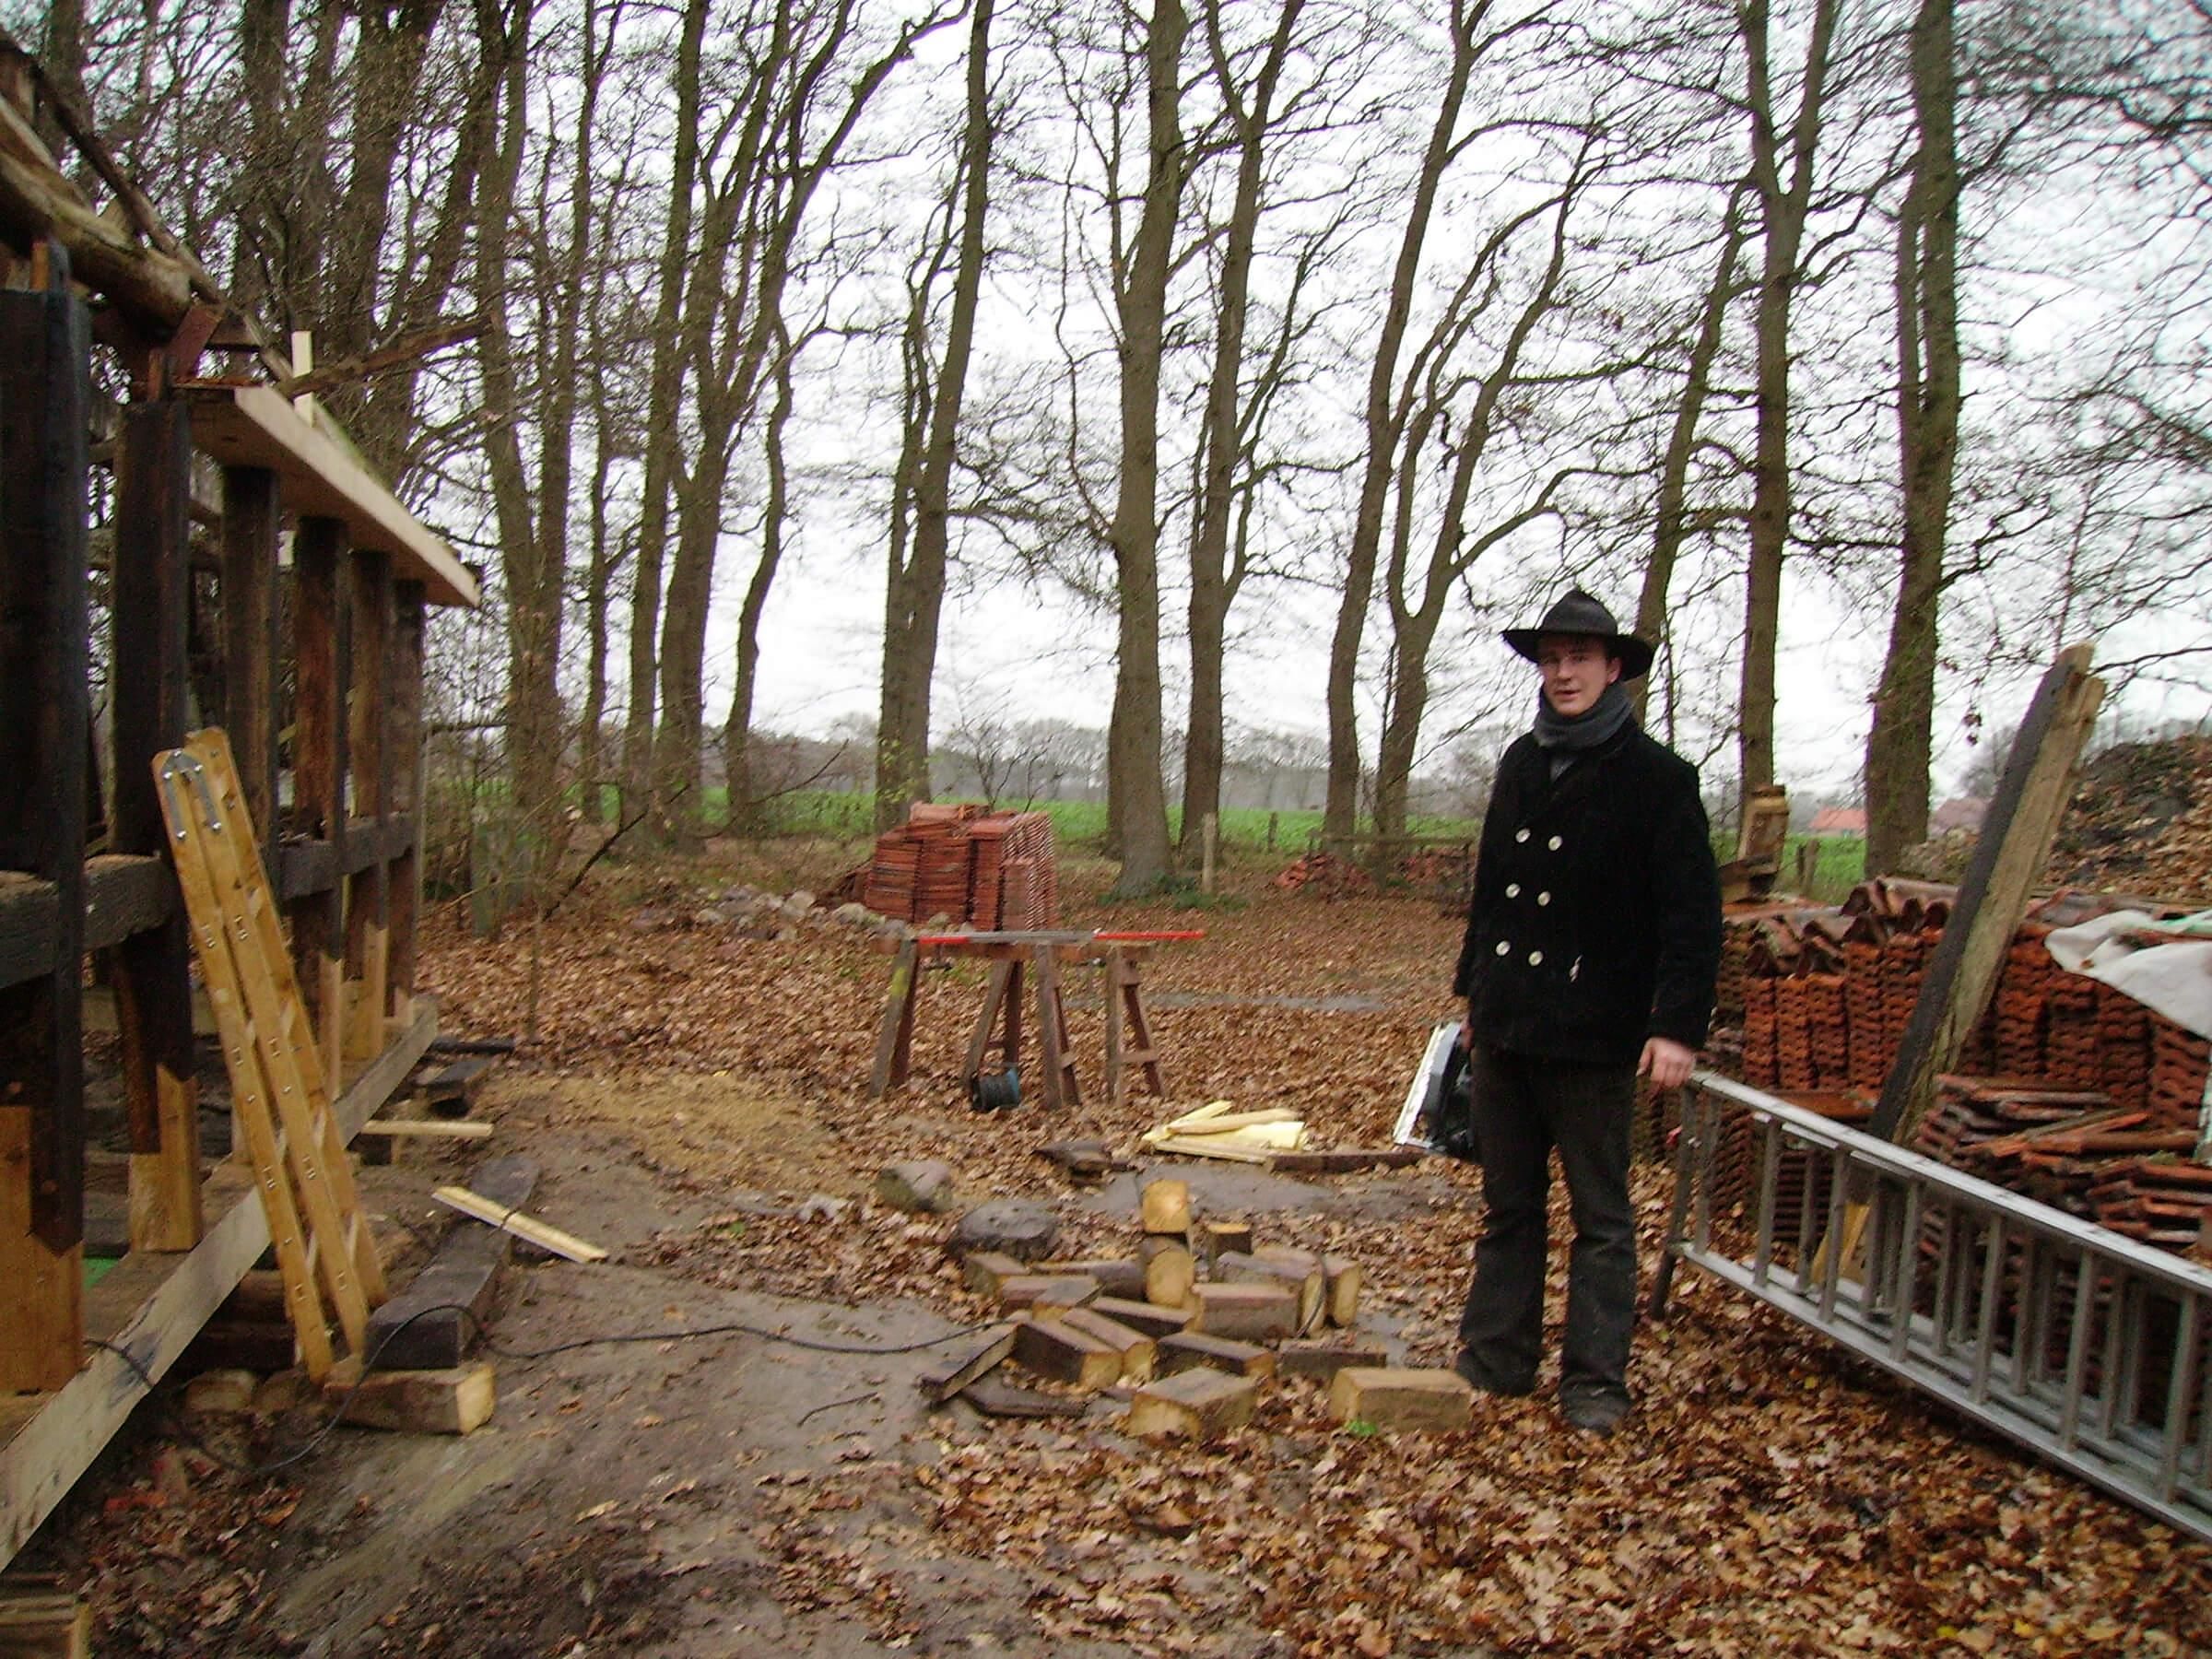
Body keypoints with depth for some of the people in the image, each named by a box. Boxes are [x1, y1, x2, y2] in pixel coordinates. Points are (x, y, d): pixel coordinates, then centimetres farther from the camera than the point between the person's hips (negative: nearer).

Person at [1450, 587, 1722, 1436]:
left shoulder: (1655, 776, -8)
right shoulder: (1521, 764, 11)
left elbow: (1693, 913, -10)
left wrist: (1678, 1026, -16)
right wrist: (1473, 990, 18)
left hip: (1592, 1034, -6)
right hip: (1505, 1024, 6)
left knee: (1600, 1215, 6)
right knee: (1507, 1202, 14)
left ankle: (1594, 1382, 15)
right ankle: (1496, 1357, 25)